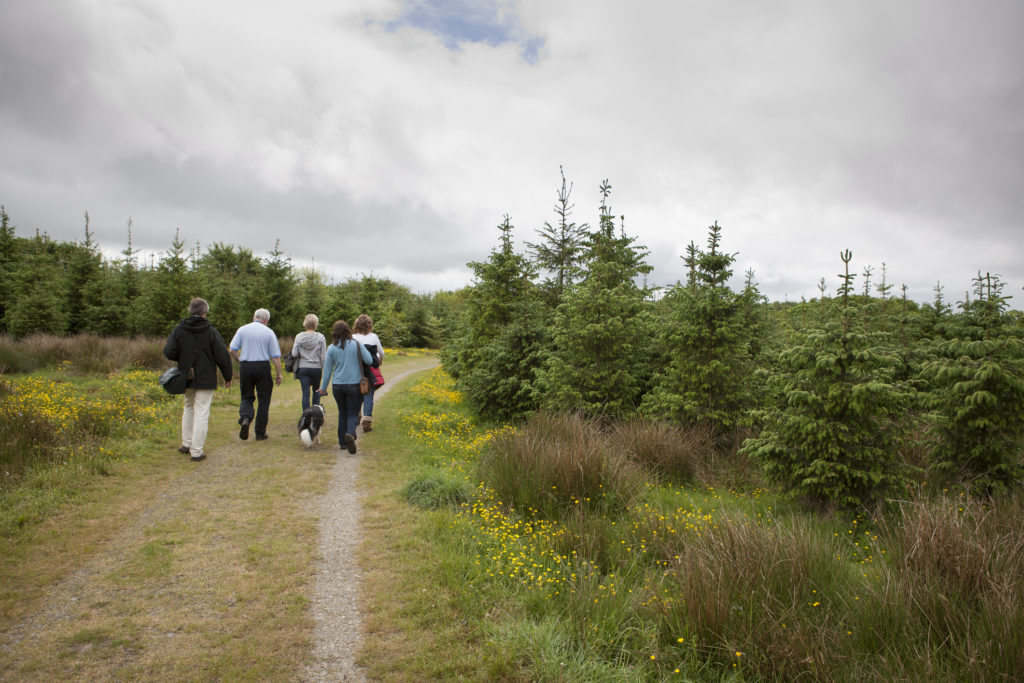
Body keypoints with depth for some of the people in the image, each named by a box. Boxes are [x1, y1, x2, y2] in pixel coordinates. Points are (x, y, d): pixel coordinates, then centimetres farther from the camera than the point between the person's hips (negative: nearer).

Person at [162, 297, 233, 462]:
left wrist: (183, 359, 15)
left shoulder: (178, 329, 0)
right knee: (201, 413, -1)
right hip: (206, 379, -4)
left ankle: (186, 443, 28)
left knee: (189, 408, 23)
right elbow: (222, 356, -9)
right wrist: (228, 377, 3)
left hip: (186, 378, 4)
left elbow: (169, 352, -5)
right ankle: (196, 451, 1)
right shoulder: (211, 331, -9)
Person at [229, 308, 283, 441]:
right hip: (263, 366, -2)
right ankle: (260, 433, 10)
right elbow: (275, 356, -3)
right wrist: (279, 374, 1)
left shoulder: (242, 329, 5)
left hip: (245, 366, 2)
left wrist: (240, 360, 16)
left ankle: (245, 418, -13)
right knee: (263, 400, 8)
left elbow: (232, 349, -2)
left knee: (247, 397, 16)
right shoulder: (269, 332, 0)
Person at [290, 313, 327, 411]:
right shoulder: (320, 337, -6)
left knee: (305, 393, 0)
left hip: (302, 368, 0)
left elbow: (294, 354, -5)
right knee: (316, 390, 19)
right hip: (317, 368, 0)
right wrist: (324, 369, 3)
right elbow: (323, 356, -6)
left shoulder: (299, 337, -3)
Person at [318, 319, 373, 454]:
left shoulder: (332, 348, -2)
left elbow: (327, 370, 3)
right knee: (353, 413, 3)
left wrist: (323, 387, 14)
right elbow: (369, 361, -3)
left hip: (337, 386, 2)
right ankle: (350, 434, -26)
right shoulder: (357, 345, -7)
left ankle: (343, 442, 20)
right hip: (354, 384, -2)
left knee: (342, 413, 17)